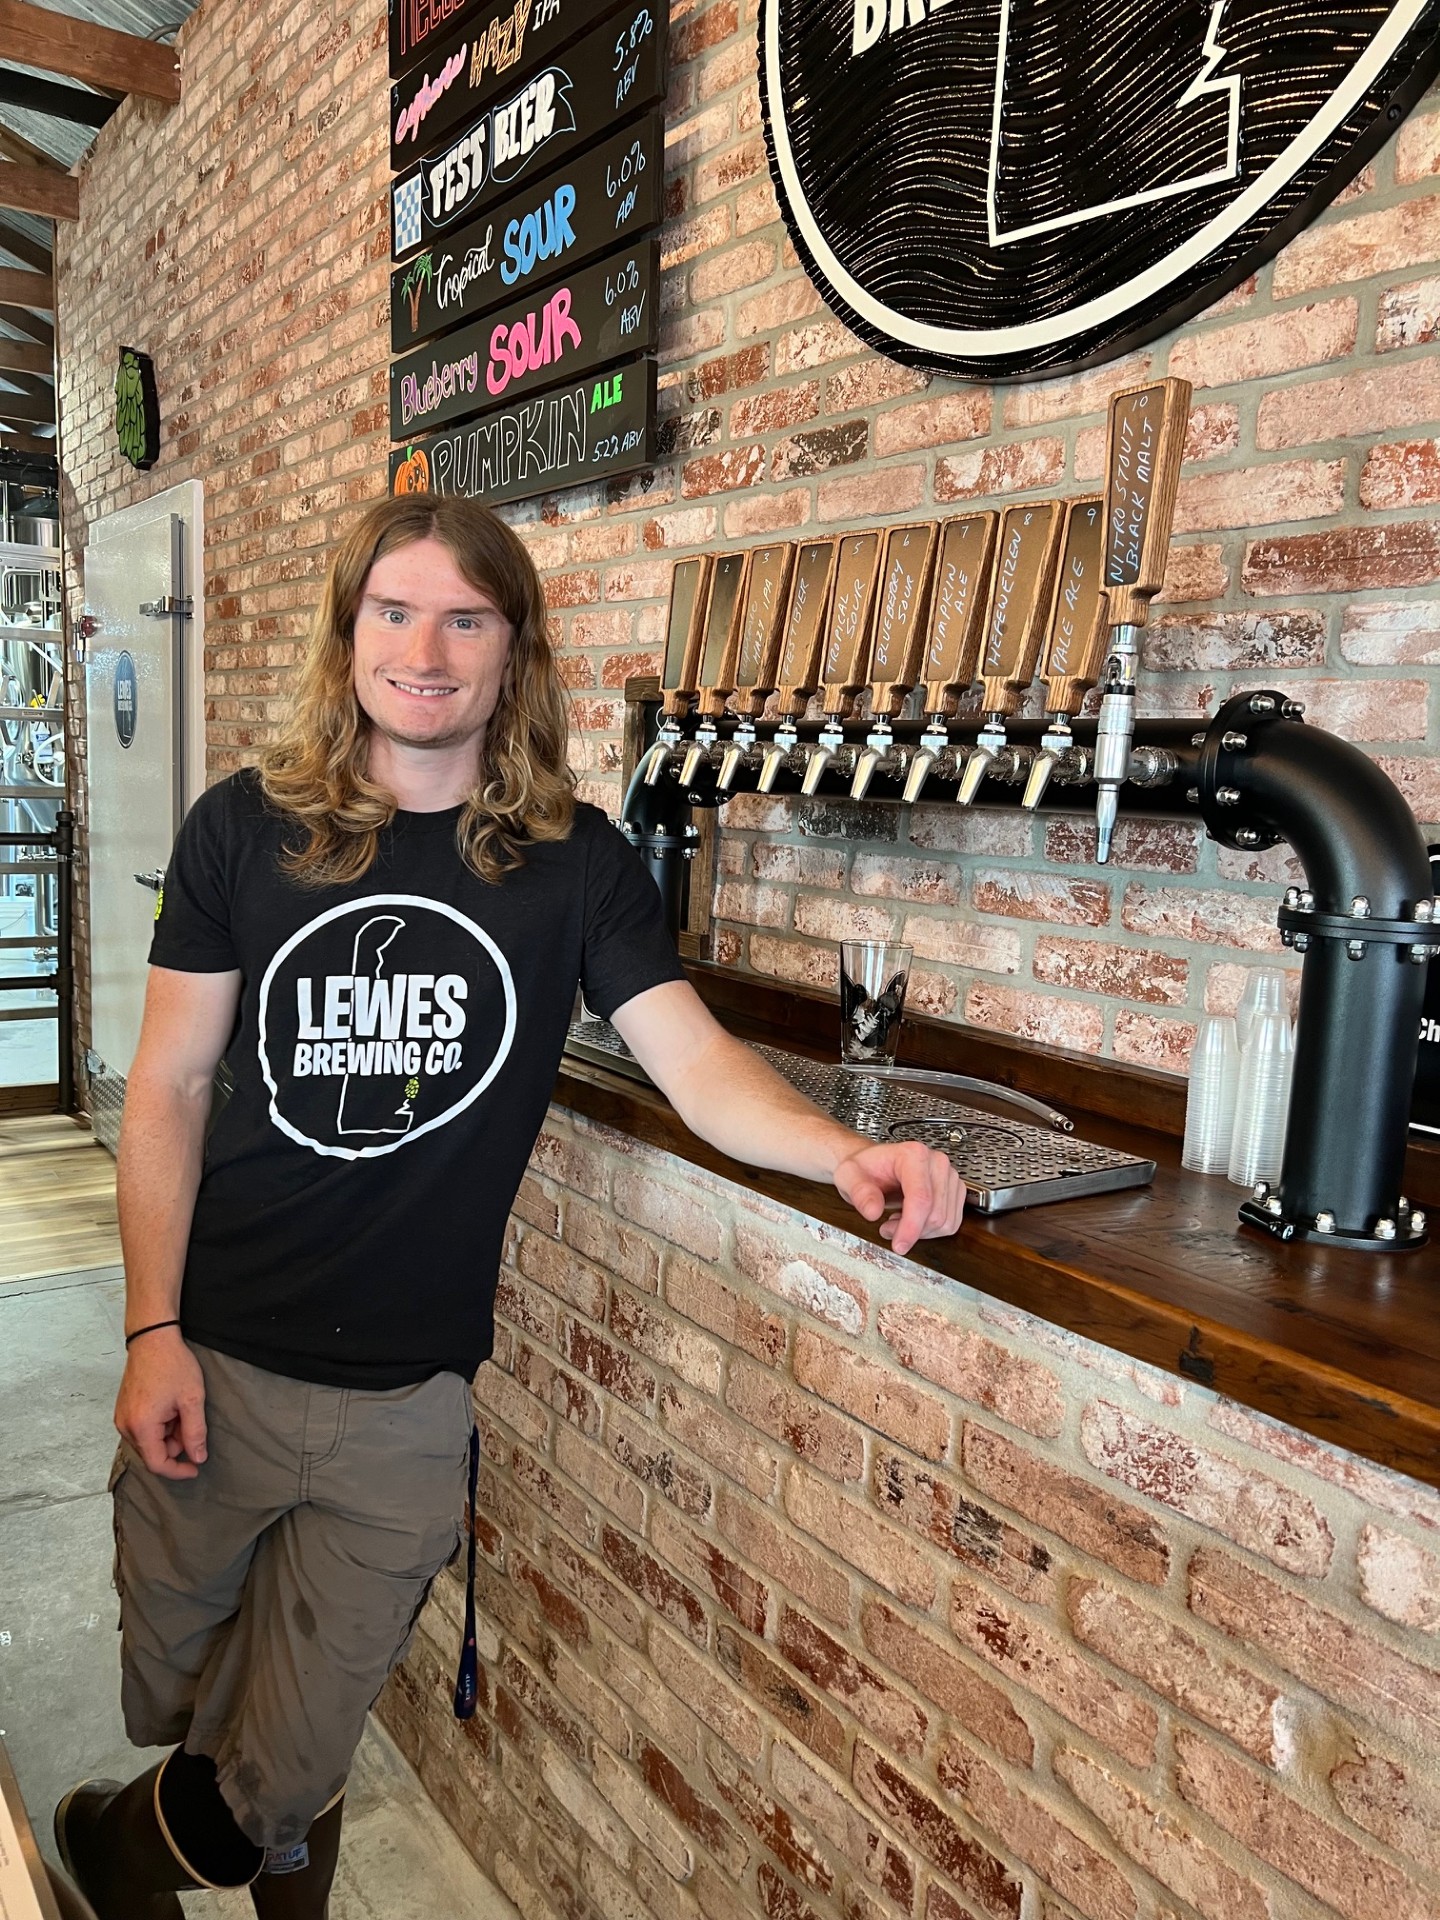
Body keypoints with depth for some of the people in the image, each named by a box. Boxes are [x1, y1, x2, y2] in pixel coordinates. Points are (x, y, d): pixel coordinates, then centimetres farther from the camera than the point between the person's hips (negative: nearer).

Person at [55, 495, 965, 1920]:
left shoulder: (573, 864, -5)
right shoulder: (246, 830, -4)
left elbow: (699, 1066, -11)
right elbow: (167, 1091, -1)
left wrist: (849, 1154, -29)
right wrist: (152, 1331, -7)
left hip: (408, 1401, 0)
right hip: (213, 1365, 1)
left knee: (285, 1776, 13)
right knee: (177, 1716, 19)